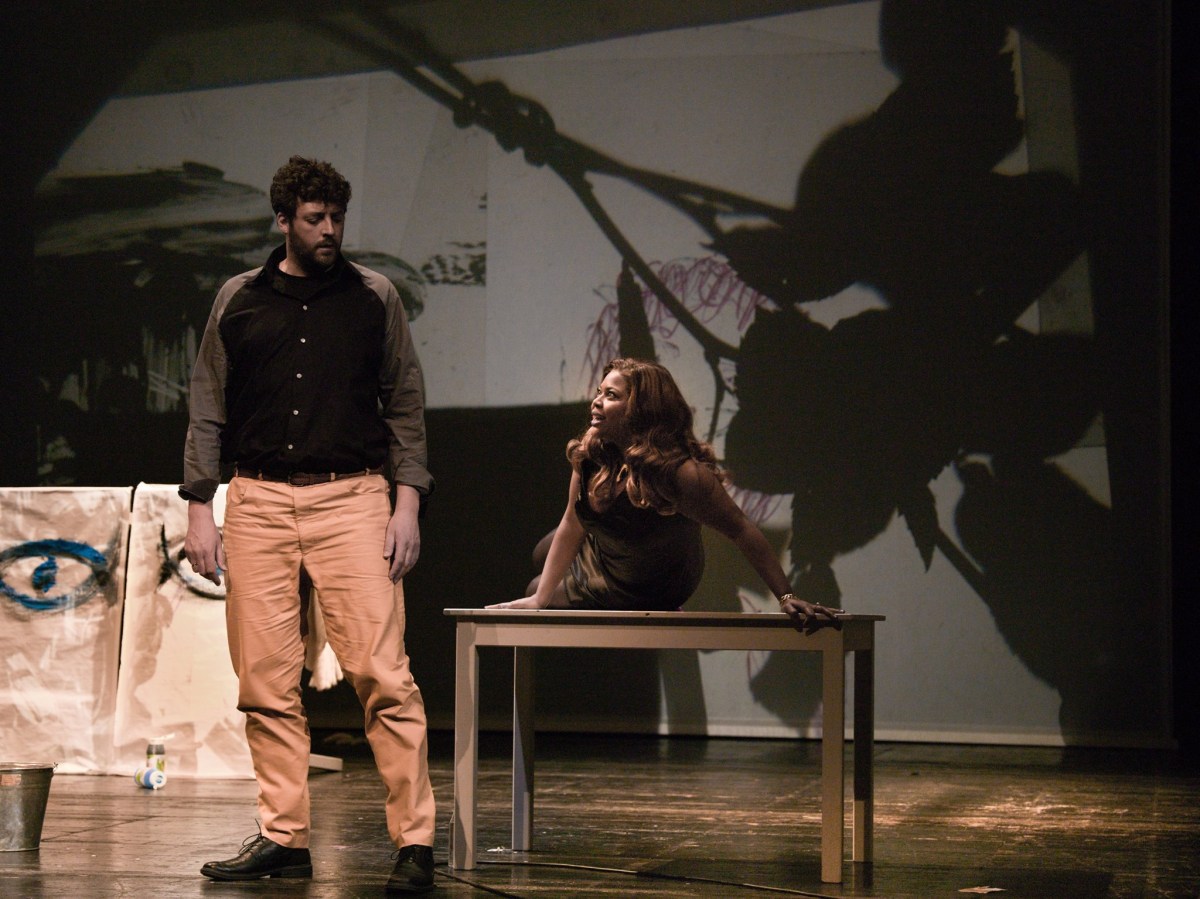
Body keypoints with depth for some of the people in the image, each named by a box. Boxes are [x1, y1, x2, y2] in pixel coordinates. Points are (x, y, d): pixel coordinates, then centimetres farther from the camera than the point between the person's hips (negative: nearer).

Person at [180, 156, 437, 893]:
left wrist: (407, 504, -2)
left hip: (352, 499, -2)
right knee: (266, 681, 1)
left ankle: (416, 840, -7)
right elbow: (208, 411, 13)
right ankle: (283, 837, 9)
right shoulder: (238, 301, 11)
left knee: (382, 673, -10)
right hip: (258, 501, 2)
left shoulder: (374, 297, 8)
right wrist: (200, 511, 5)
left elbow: (406, 407, 8)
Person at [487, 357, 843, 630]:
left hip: (648, 598, -5)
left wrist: (787, 598, -42)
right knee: (544, 555, 31)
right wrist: (539, 599, -13)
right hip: (597, 553, 6)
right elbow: (571, 527, -14)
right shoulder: (590, 454, -24)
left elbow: (741, 530, -40)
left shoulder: (680, 472, -43)